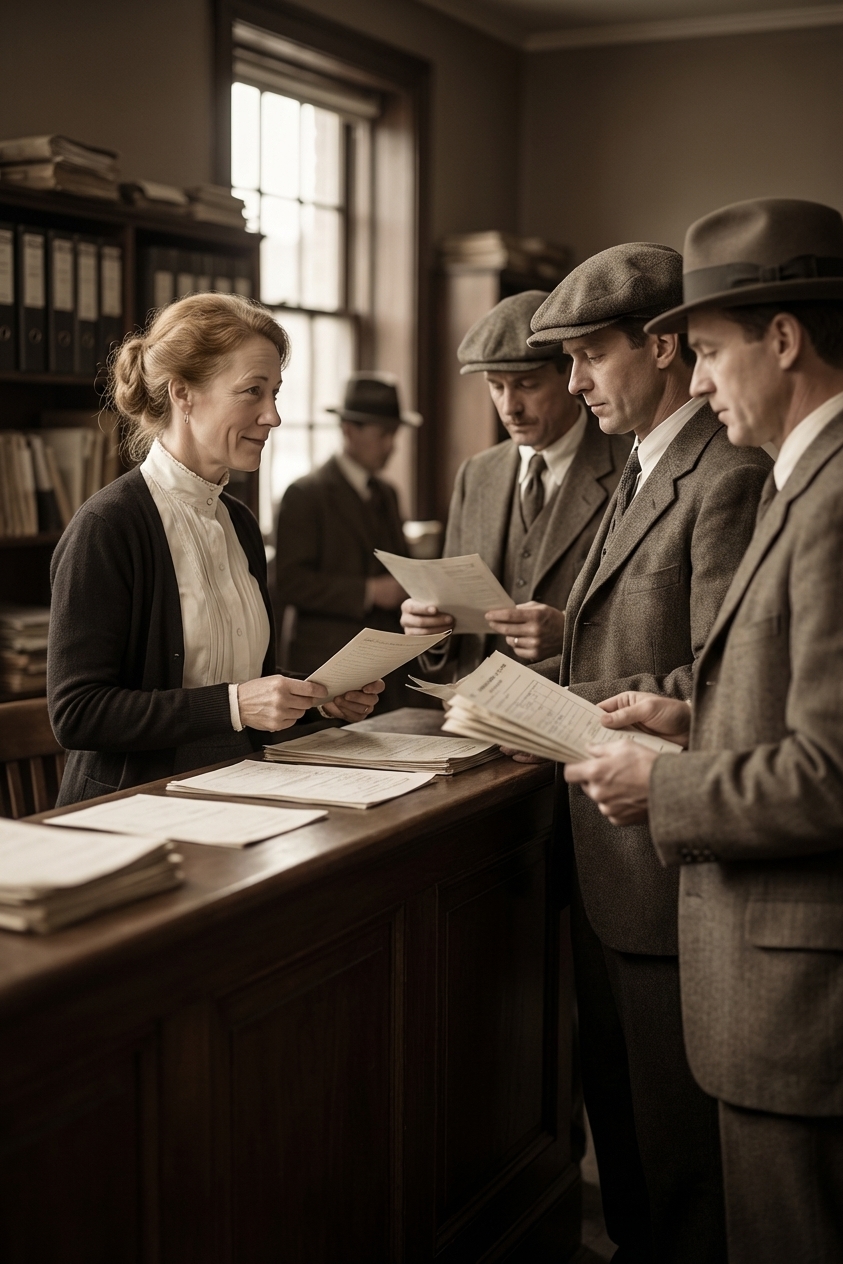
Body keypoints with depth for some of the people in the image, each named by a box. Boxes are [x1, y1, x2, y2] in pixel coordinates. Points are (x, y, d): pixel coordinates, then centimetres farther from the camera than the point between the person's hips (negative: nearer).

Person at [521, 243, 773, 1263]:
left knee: (679, 1134, 6)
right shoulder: (639, 477, 14)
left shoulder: (729, 479, -19)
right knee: (616, 1101, 23)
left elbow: (717, 684, -25)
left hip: (670, 862, -10)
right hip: (608, 860, 10)